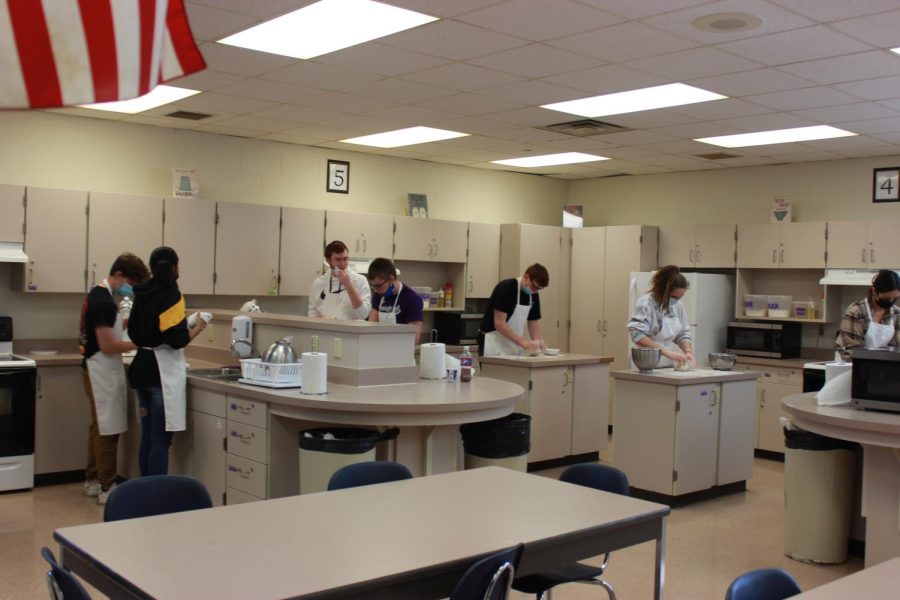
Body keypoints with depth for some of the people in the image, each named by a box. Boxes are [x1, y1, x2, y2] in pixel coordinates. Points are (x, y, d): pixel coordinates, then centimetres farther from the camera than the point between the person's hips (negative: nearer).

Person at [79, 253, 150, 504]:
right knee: (108, 430, -4)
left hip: (97, 369, 10)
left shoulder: (97, 295, 11)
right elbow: (107, 346, -24)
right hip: (103, 371, -10)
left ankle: (93, 481, 26)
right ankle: (107, 488, 2)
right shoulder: (104, 301, -21)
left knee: (99, 427, 17)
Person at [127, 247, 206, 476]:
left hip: (142, 368, 8)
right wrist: (197, 328, -1)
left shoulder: (142, 295, 9)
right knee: (161, 440, -5)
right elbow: (177, 340, -18)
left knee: (147, 437, 15)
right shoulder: (171, 295, -13)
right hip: (163, 371, -8)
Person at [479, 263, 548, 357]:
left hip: (515, 347, 7)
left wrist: (537, 343, -11)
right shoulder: (506, 288, -20)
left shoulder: (533, 295, 2)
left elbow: (533, 322, 9)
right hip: (494, 344, -7)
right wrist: (523, 342, -26)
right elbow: (499, 323, -23)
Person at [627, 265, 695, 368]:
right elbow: (637, 335, -23)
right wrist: (667, 352, -28)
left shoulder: (677, 305, 6)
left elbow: (683, 334, 14)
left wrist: (688, 351, -6)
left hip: (669, 365, 5)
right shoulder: (646, 303, -13)